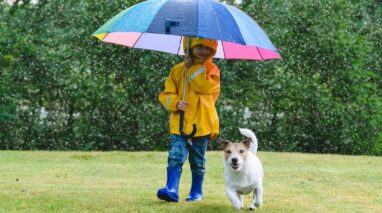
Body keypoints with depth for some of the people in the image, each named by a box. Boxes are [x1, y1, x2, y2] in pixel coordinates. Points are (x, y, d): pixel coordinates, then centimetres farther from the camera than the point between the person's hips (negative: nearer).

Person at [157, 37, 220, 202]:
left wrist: (192, 68, -12)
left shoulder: (211, 70, 2)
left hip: (201, 125, -1)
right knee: (175, 156, -15)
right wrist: (176, 103, -12)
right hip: (179, 124, 1)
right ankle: (172, 189, -20)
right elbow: (166, 94, 7)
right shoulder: (177, 70, 8)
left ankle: (197, 192, 24)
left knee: (198, 161, 10)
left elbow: (203, 85, -19)